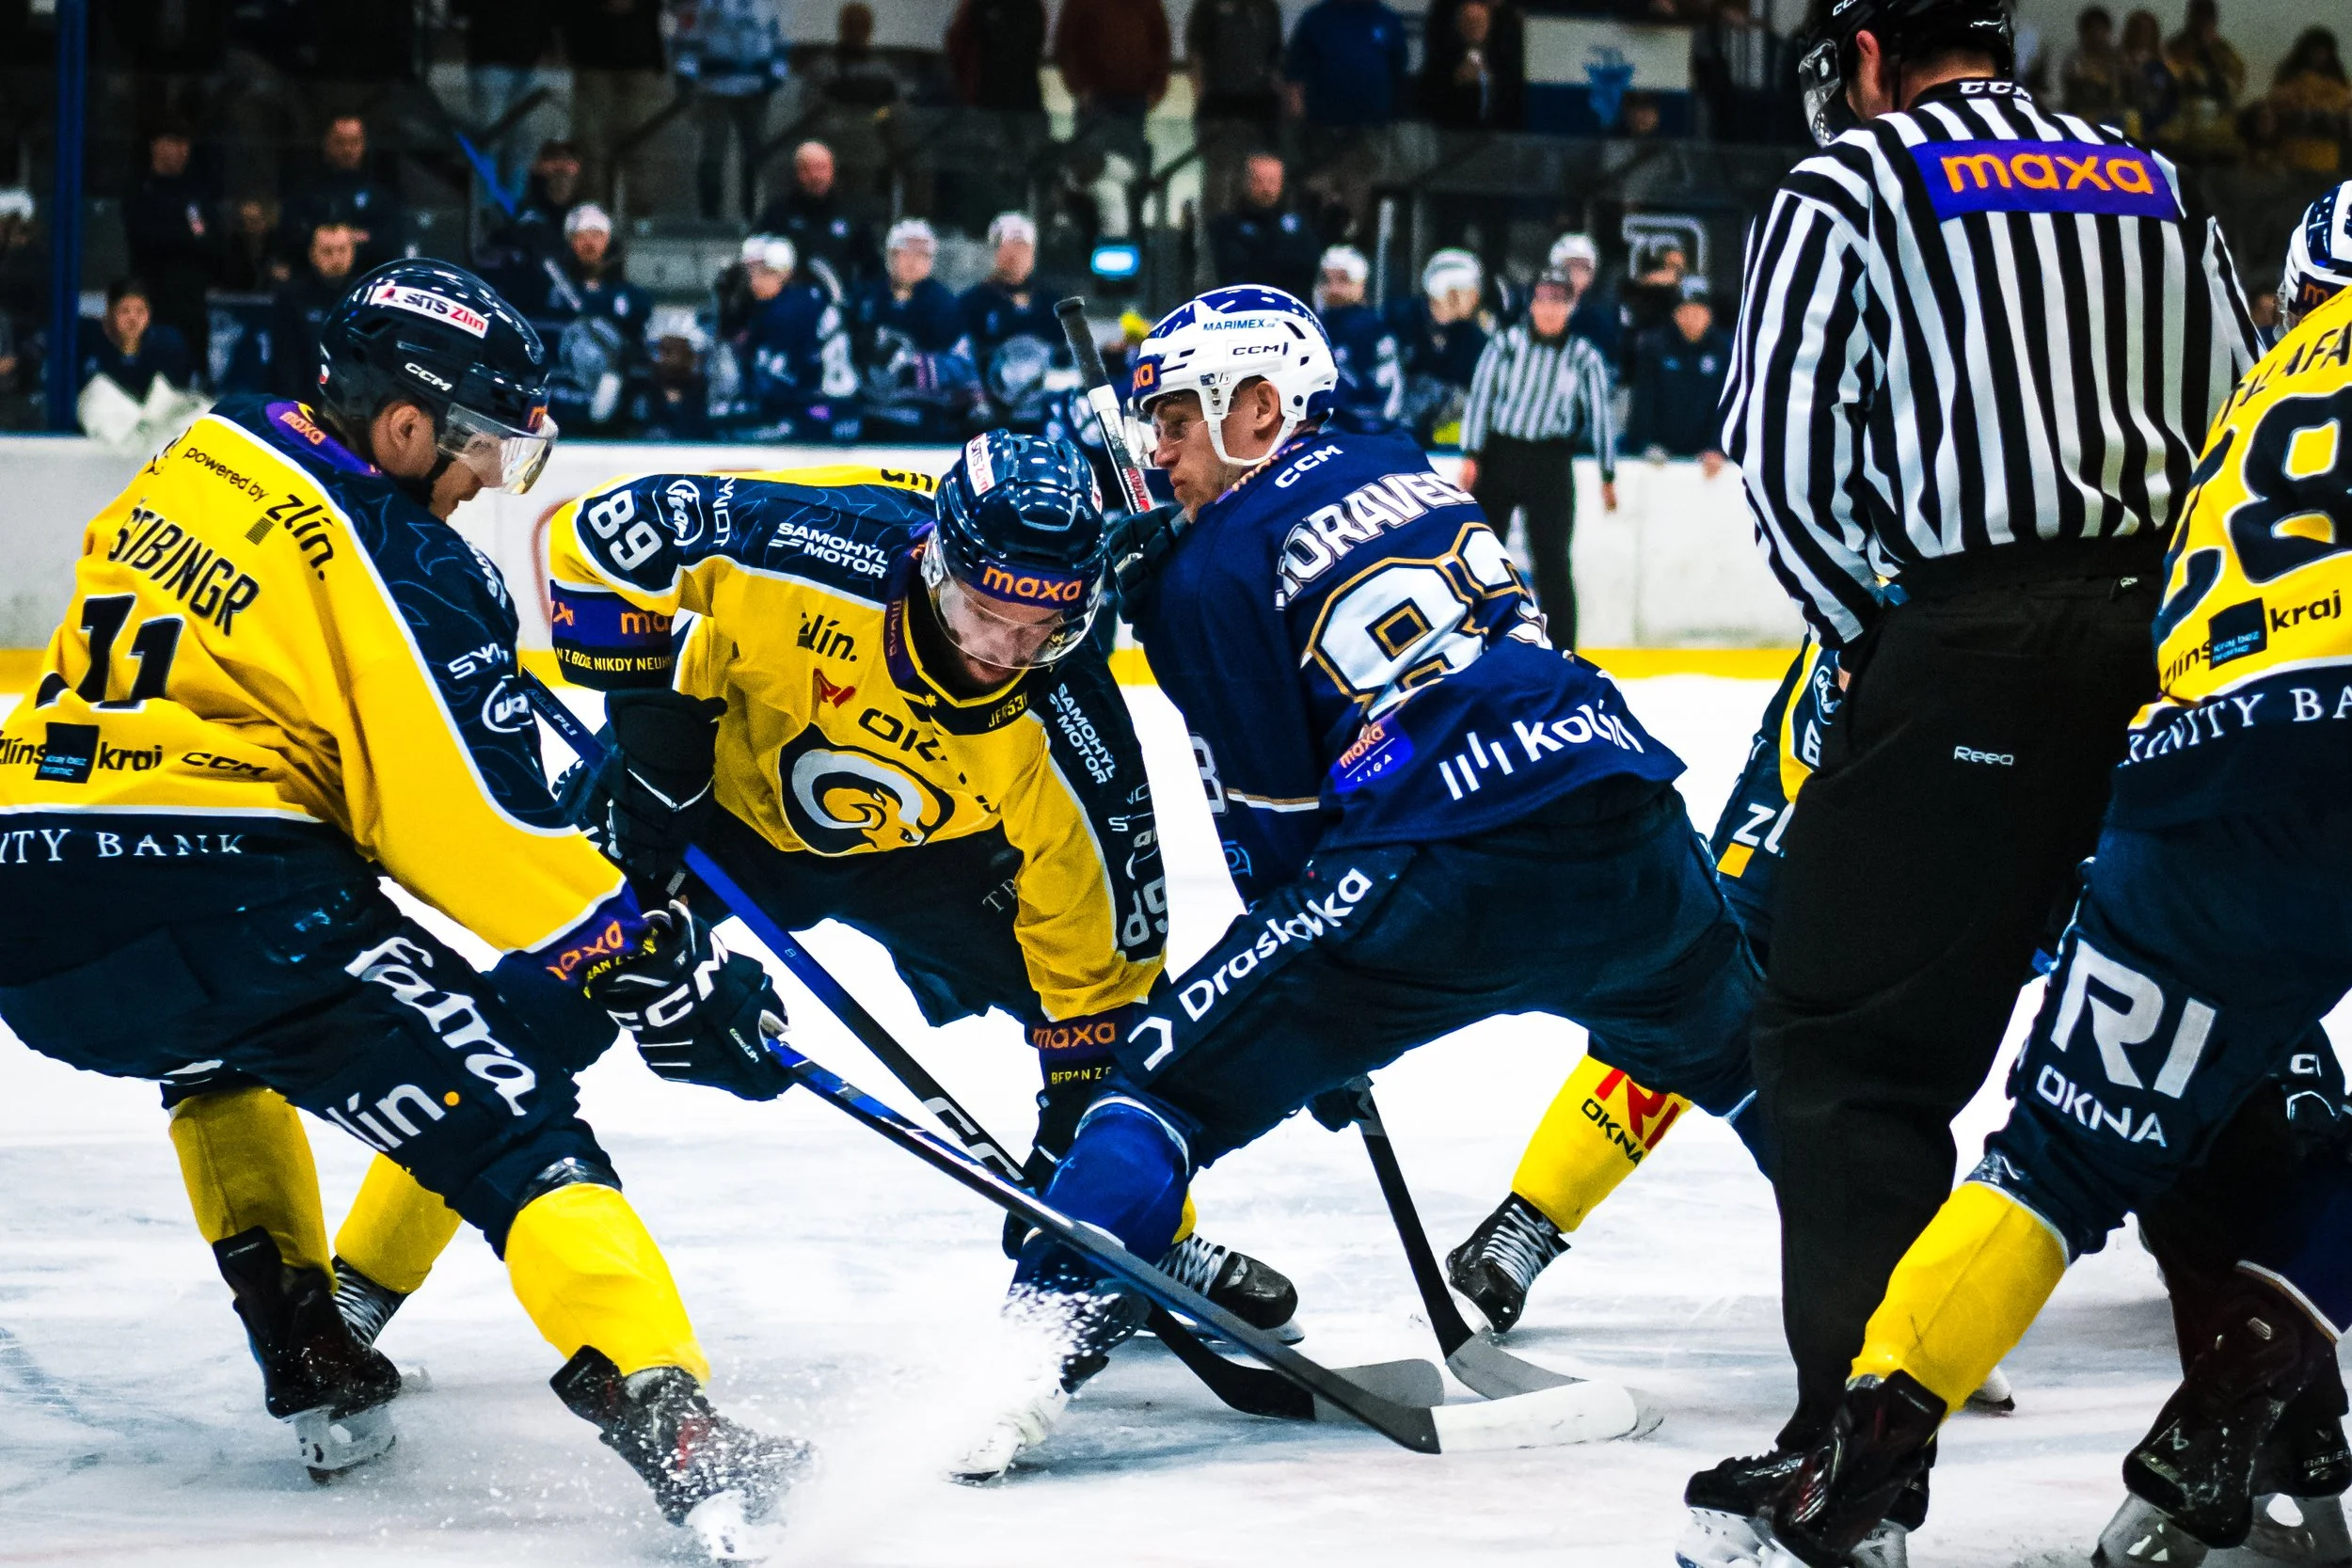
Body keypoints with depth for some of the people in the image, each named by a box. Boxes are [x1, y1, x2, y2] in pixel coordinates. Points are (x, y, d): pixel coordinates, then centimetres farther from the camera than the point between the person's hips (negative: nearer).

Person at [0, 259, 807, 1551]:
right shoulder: (397, 566, -6)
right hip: (209, 893, -8)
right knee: (504, 1114, -7)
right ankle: (668, 1423, -23)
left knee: (219, 1042, 39)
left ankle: (302, 1355, 30)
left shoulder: (205, 455, 16)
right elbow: (478, 829, -9)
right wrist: (660, 970, -2)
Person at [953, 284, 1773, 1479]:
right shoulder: (1403, 473, 23)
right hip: (1631, 835, 6)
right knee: (1734, 1053, 34)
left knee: (1175, 1069, 1)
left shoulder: (1216, 568, 6)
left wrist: (1327, 1015, 22)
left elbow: (1274, 812, 8)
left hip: (1455, 882, -6)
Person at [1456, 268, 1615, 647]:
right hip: (1499, 455, 1)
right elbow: (1480, 396, -1)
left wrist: (1608, 476, 6)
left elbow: (1600, 415, 5)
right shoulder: (1505, 343, -1)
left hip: (1550, 464, -1)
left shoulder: (1584, 358, 0)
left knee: (1551, 560, -3)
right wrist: (1471, 456, -7)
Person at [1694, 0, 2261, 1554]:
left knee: (1858, 1036, -1)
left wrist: (1865, 632, 10)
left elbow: (1782, 443, -1)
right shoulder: (2157, 185, 21)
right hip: (2189, 648, 5)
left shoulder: (1849, 180, 6)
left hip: (1978, 645, -5)